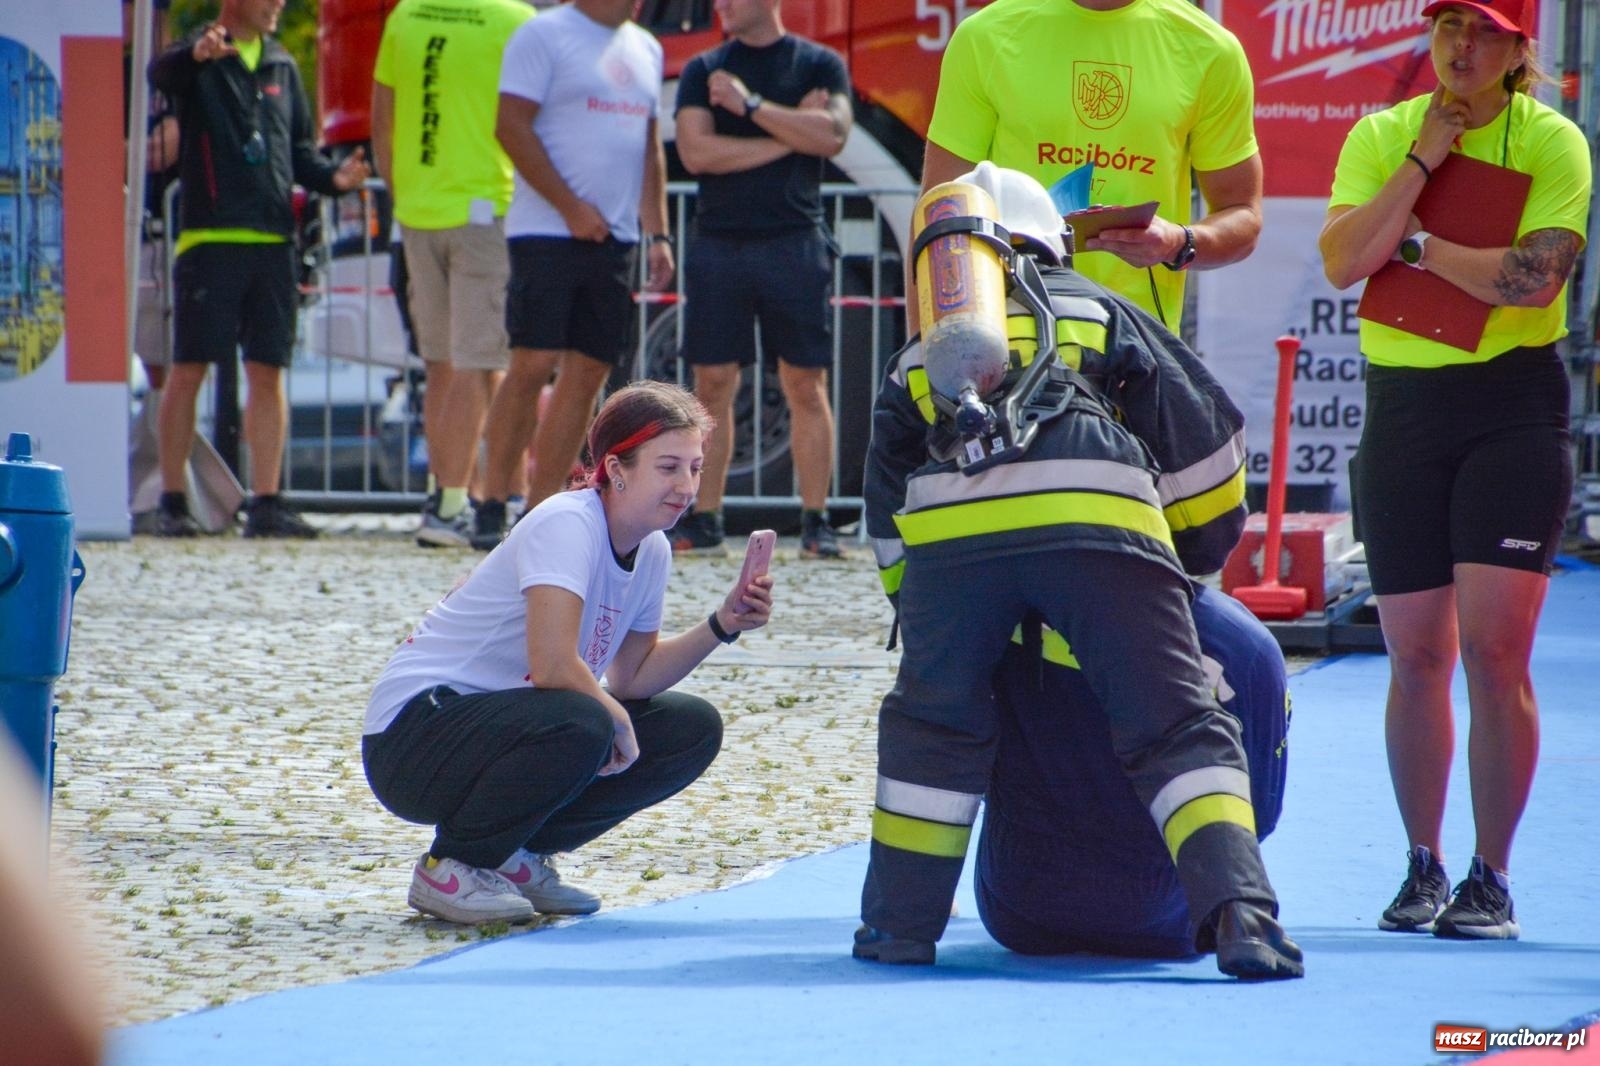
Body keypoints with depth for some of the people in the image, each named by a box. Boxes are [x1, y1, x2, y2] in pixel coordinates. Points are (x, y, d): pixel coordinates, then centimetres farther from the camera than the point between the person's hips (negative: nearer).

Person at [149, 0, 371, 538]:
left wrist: (333, 175, 1)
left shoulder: (282, 65, 18)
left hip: (273, 239, 5)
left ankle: (266, 503, 7)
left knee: (268, 373, 4)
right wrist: (198, 54, -46)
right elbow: (161, 71, -24)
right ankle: (172, 503, 3)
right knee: (188, 371, -2)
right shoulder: (200, 58, 0)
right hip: (210, 237, -5)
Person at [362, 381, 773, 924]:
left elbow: (630, 677, 9)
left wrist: (723, 625, -2)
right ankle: (450, 867, -13)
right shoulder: (566, 525, -21)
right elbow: (553, 665, -31)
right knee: (581, 725, -36)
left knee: (693, 729, 0)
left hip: (504, 726, 9)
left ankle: (517, 855, 6)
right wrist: (617, 721, -16)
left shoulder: (651, 552, 5)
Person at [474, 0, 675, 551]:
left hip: (615, 239, 7)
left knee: (588, 373, 3)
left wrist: (658, 234, 13)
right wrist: (571, 207, -15)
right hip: (546, 232, -6)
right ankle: (492, 505, -3)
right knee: (532, 364, -11)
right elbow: (512, 126, -11)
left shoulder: (645, 49, 17)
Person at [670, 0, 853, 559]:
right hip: (718, 241, 2)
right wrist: (789, 135, -5)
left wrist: (751, 105, -10)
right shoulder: (703, 71, 11)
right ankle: (705, 521, 4)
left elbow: (832, 135, -10)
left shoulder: (820, 65, 7)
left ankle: (816, 523, 3)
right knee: (713, 385, 0)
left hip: (794, 243, -2)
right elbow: (696, 151, -3)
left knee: (806, 386, -1)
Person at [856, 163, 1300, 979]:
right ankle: (1239, 913, -16)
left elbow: (885, 519, 36)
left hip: (948, 528, 1)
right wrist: (1197, 556, 42)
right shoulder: (1101, 311, 32)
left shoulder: (918, 356, 36)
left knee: (932, 725, 23)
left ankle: (900, 923, 24)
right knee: (1177, 733, 1)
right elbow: (1205, 437, 28)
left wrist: (917, 612, 47)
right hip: (1098, 519, -1)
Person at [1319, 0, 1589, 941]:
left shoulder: (1553, 142, -4)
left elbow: (1536, 277, -19)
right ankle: (1423, 867, 18)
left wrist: (1417, 247, -11)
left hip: (1514, 410, -3)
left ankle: (1492, 880, -3)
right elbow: (1343, 261, -10)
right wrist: (1423, 161, -13)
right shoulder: (1381, 137, 6)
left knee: (1494, 651, -9)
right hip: (1401, 411, 3)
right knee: (1416, 656, 7)